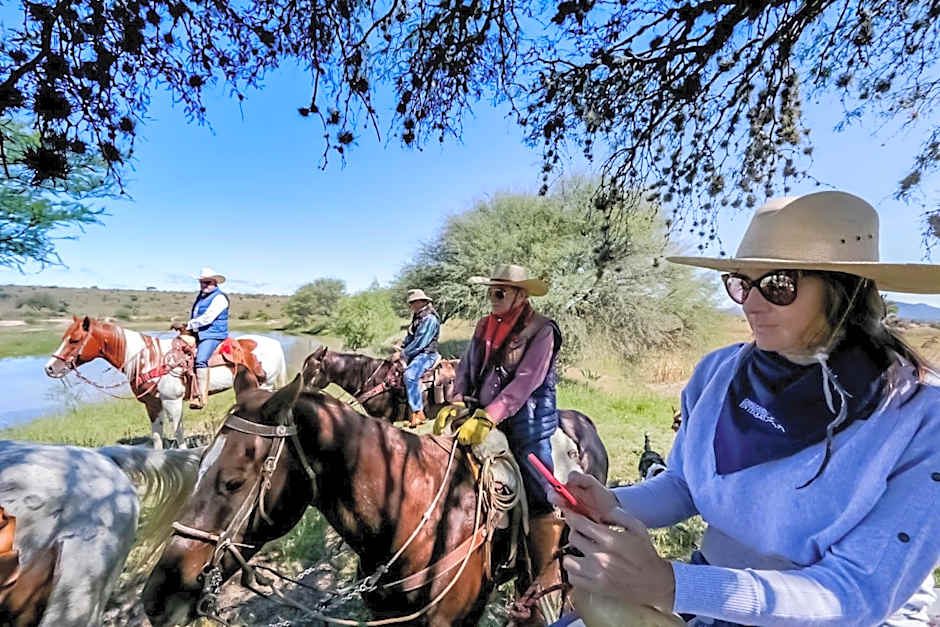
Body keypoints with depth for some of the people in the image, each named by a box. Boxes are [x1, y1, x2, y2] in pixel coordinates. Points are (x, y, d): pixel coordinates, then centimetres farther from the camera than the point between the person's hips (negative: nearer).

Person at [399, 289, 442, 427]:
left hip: (426, 354, -10)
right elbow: (409, 338, 19)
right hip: (414, 353, 10)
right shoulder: (417, 317, 16)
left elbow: (420, 343, -19)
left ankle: (418, 413, -26)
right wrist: (402, 349, 2)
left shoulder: (430, 319, -14)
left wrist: (404, 353, -14)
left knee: (410, 374, -33)